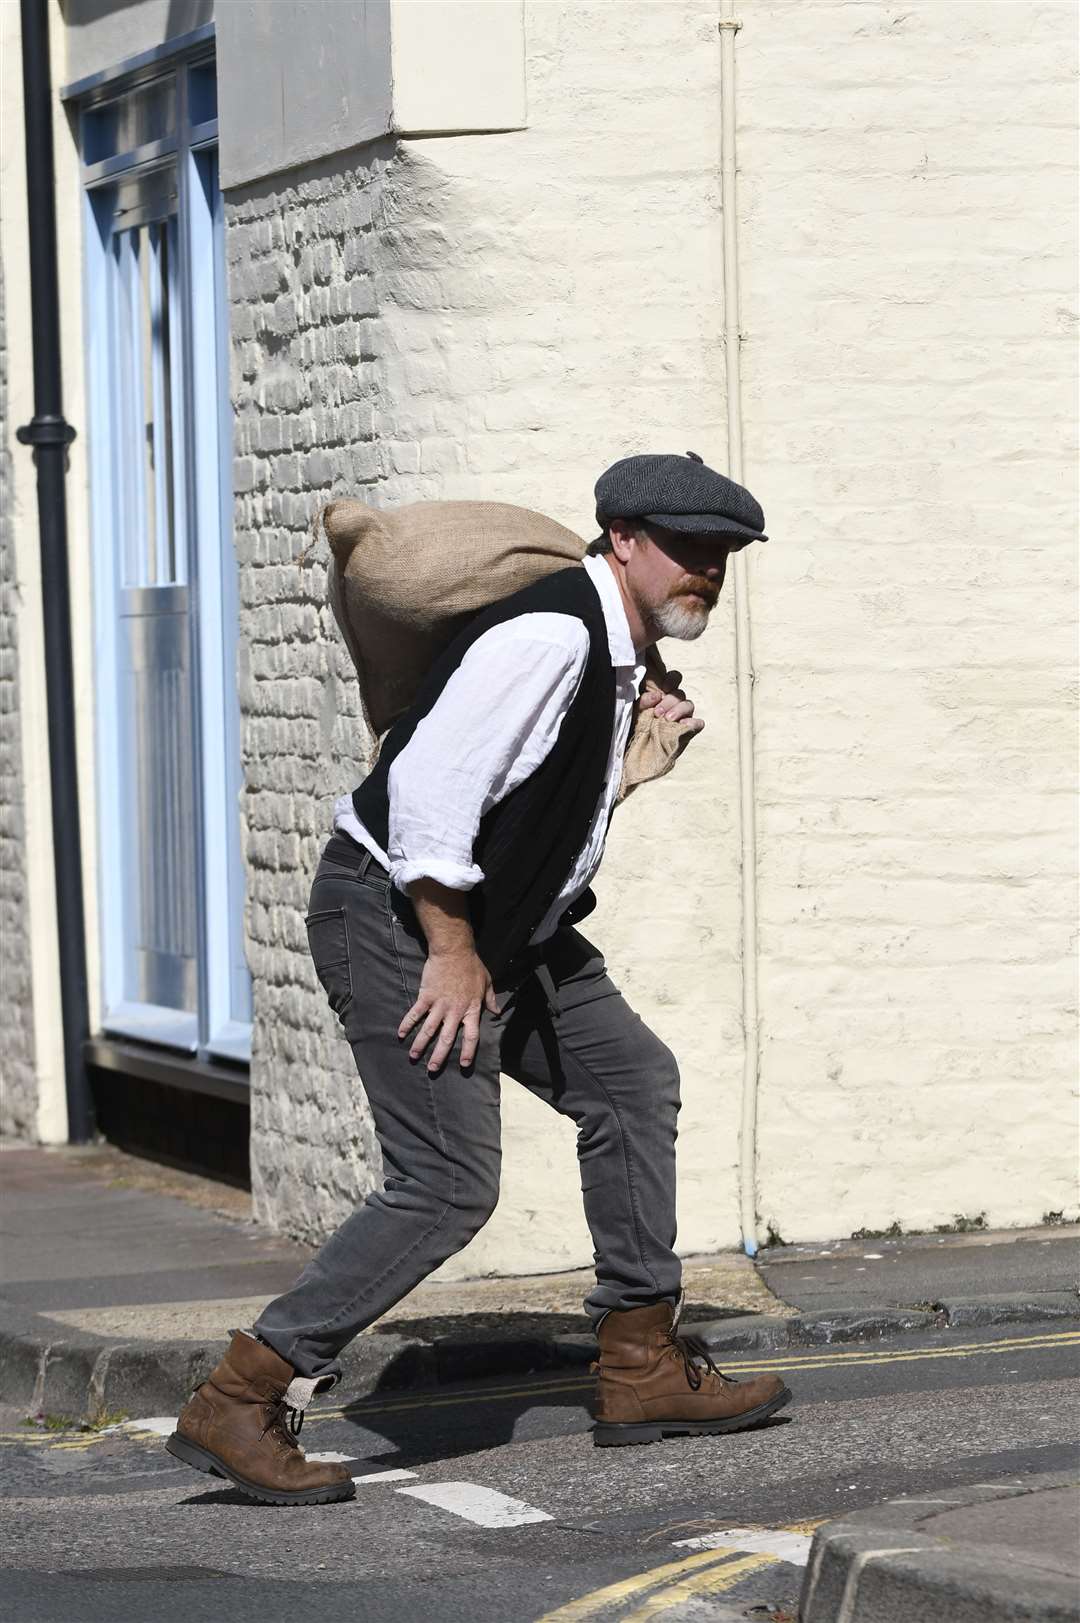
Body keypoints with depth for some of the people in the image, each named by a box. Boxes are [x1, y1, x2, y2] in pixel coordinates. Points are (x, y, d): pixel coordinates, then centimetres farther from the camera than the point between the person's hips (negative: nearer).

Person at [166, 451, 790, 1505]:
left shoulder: (617, 654, 10)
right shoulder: (551, 634, -22)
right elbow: (428, 789, -27)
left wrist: (649, 733, 11)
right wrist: (453, 953, -21)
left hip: (495, 929, 11)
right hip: (395, 916, -11)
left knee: (632, 1080, 14)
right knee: (448, 1183, -14)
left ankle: (641, 1368, 21)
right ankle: (239, 1401, -11)